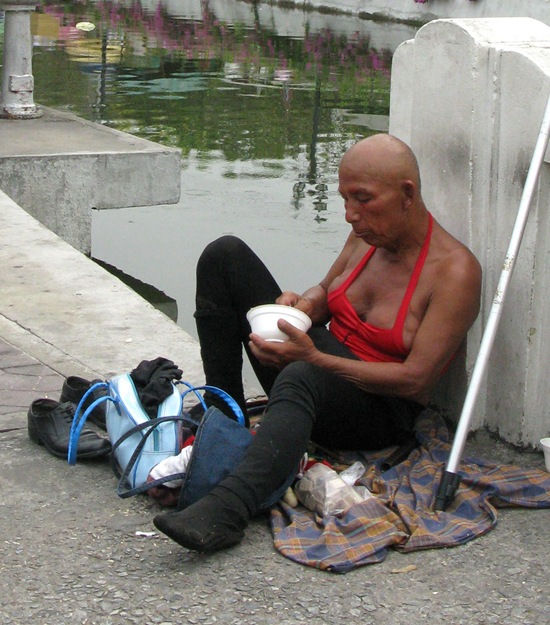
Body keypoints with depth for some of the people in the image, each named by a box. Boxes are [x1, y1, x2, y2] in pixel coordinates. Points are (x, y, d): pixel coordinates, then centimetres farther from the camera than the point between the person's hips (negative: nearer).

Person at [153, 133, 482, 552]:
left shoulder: (455, 270, -17)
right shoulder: (366, 235, 4)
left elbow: (415, 379, -22)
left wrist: (313, 358, -28)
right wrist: (304, 305, -5)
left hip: (382, 412, -8)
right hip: (321, 365, 8)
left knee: (300, 378, -45)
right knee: (225, 255, -3)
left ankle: (227, 510, -66)